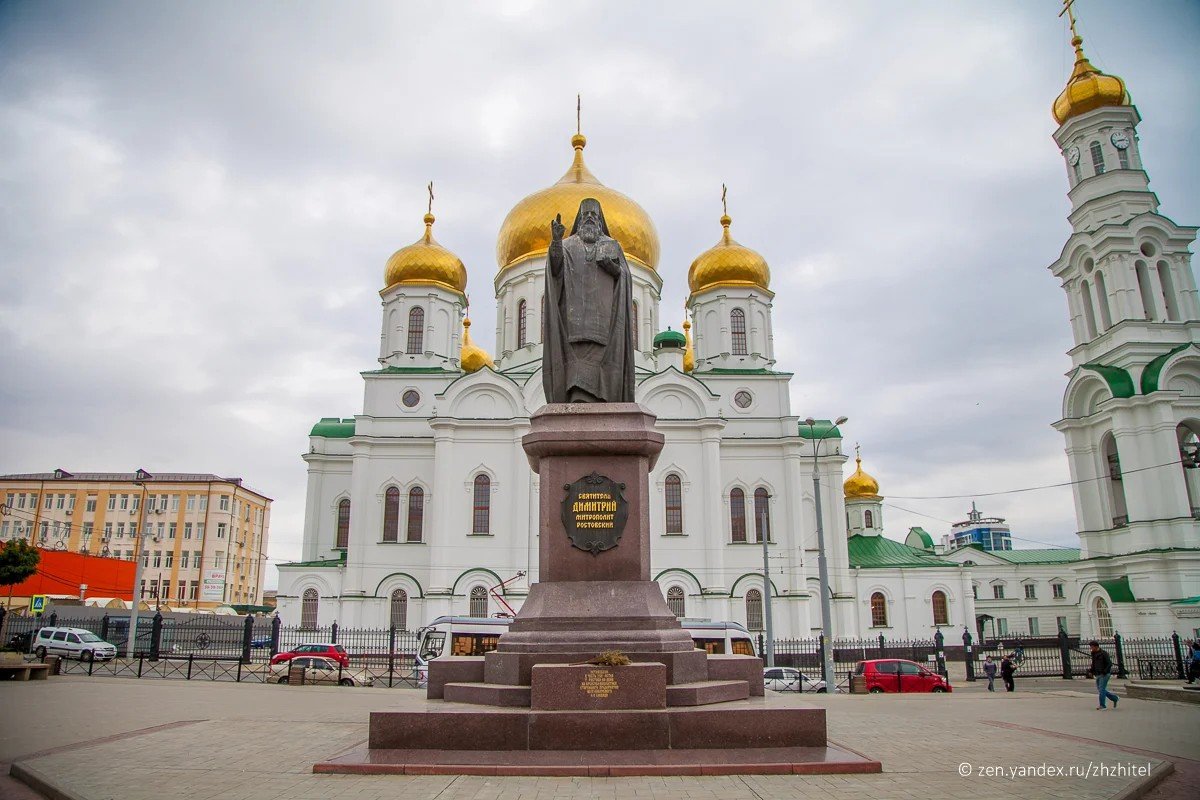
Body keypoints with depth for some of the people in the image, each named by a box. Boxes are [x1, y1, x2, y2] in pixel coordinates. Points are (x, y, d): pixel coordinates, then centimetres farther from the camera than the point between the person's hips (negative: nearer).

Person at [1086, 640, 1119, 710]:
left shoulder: (1104, 653, -12)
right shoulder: (1094, 654, 9)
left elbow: (1110, 664, -14)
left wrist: (1104, 672, -21)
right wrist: (1091, 671, 6)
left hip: (1105, 674, -8)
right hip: (1098, 675, 8)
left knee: (1101, 689, -10)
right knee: (1100, 690, 8)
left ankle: (1102, 705, -5)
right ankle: (1115, 698, 24)